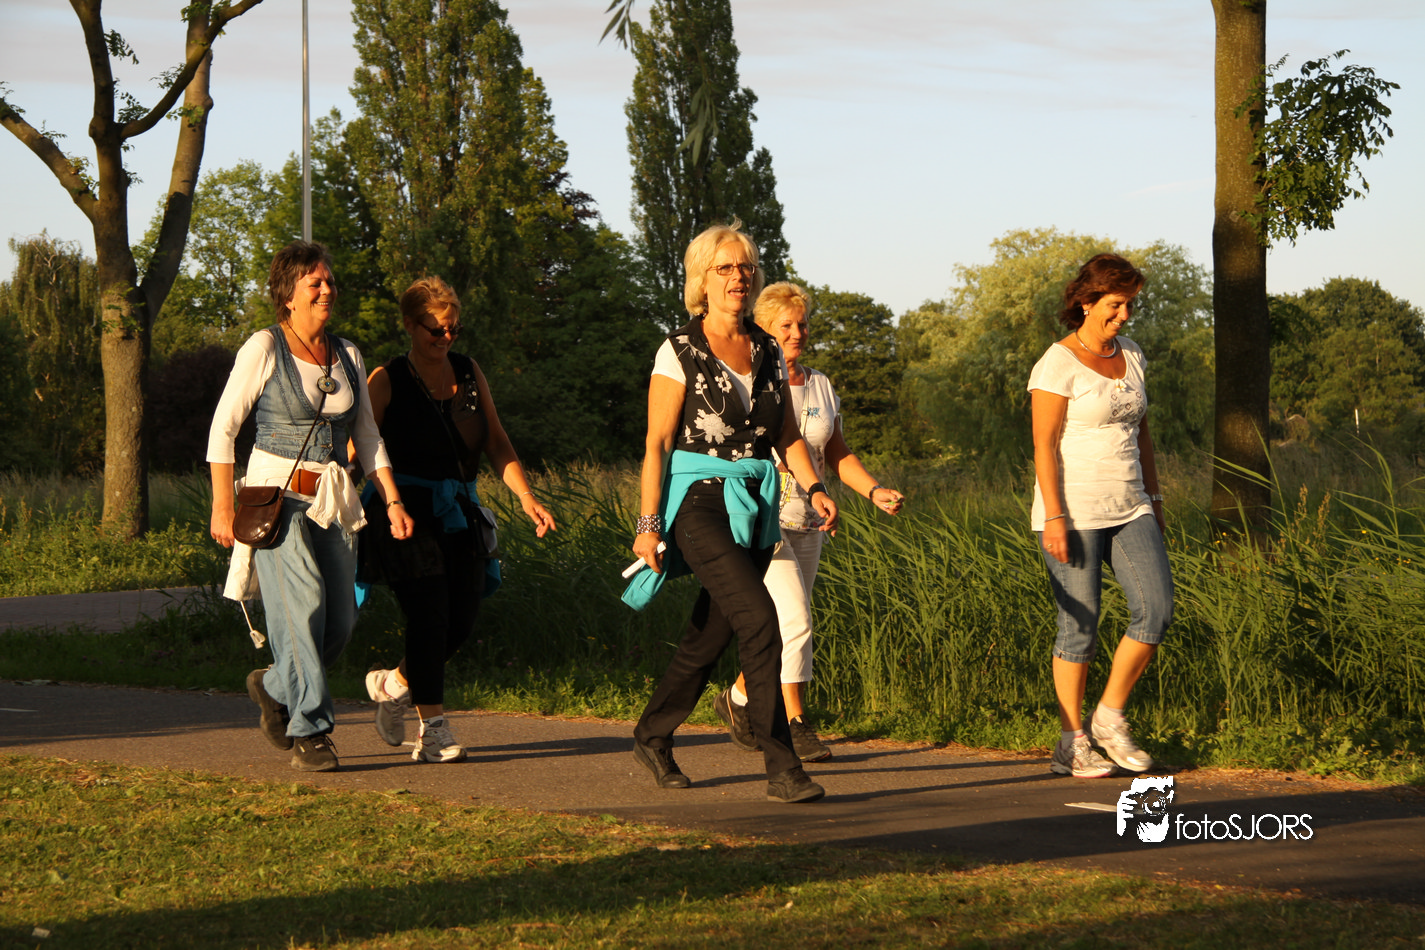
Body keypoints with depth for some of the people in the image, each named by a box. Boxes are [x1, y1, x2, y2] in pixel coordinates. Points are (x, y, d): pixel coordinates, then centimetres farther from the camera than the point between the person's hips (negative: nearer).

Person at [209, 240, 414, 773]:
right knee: (301, 603, -18)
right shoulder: (264, 349, -5)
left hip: (333, 500, 5)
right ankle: (309, 730, -11)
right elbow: (222, 428, -4)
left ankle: (274, 687, 26)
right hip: (277, 495, -5)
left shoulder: (347, 355, 11)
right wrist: (222, 506, -10)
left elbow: (367, 436, 15)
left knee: (340, 620, 0)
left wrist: (392, 502, 6)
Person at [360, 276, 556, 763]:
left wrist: (526, 496, 1)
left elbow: (497, 444, 14)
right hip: (405, 513, -5)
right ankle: (433, 732, -9)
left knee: (461, 620, 1)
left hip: (458, 513, 5)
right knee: (429, 615, -14)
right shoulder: (387, 381, -2)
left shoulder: (469, 373, 12)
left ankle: (394, 683, 27)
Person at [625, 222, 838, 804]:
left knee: (709, 634, 11)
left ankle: (652, 738, 31)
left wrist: (814, 488, -4)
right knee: (760, 618, -20)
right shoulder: (679, 352, -5)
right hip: (698, 500, -6)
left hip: (755, 507, 6)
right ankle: (782, 767, -19)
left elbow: (788, 436, 14)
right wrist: (648, 524, -10)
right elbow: (657, 443, -6)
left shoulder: (768, 353, 11)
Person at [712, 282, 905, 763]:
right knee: (795, 620, -16)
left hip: (806, 524, 7)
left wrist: (874, 491, -3)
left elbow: (839, 455, 13)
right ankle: (795, 723, -9)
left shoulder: (820, 386, 12)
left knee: (786, 626, 10)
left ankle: (737, 697, 33)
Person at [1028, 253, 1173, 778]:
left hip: (1128, 510, 6)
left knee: (1156, 609, -7)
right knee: (1080, 626, -3)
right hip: (1074, 512, -6)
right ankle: (1072, 745, 6)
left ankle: (1109, 719, 7)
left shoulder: (1130, 356, 12)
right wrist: (1054, 517, -19)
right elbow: (1044, 444, -13)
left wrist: (1153, 497, 16)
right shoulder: (1058, 364, -10)